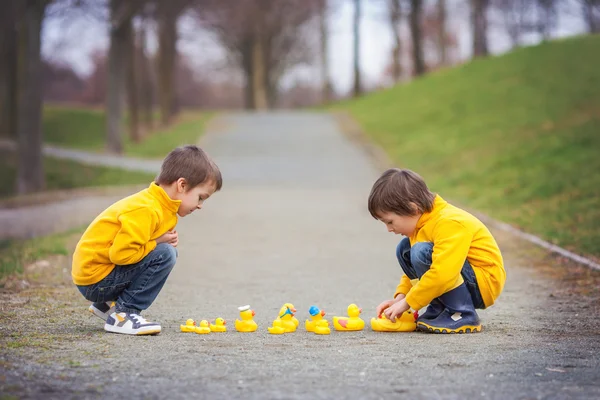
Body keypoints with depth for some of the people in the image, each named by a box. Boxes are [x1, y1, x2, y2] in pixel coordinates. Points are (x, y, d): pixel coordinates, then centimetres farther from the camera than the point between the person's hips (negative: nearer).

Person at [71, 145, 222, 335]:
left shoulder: (162, 206, 9)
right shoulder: (146, 211, -24)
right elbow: (120, 253, -29)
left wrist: (168, 239, 0)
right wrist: (157, 242, -16)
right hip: (95, 278, -10)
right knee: (164, 255, -21)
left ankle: (107, 304, 16)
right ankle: (123, 314, -14)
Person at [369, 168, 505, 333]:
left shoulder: (450, 223, -25)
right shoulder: (423, 223, 5)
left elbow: (443, 274, -35)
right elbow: (418, 269, 15)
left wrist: (407, 303, -27)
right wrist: (400, 297, -1)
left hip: (486, 282, -10)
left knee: (422, 252, -28)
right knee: (405, 249, 5)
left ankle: (463, 315, -21)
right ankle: (439, 308, 2)